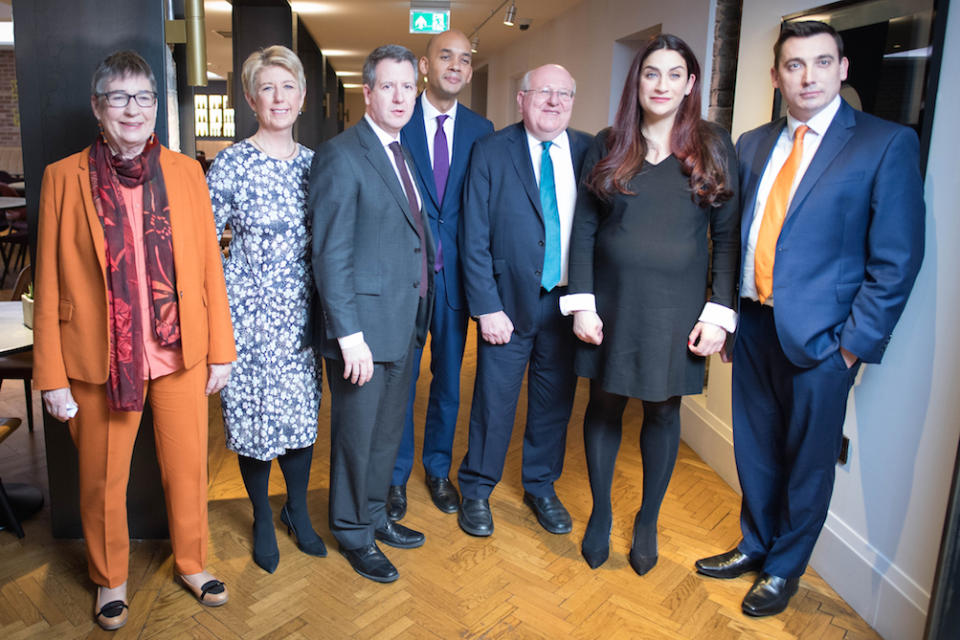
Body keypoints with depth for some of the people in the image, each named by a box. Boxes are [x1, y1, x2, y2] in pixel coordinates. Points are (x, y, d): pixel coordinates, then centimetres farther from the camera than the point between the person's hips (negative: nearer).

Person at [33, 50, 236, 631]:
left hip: (181, 353, 2)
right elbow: (49, 283, -3)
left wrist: (221, 349, 2)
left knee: (188, 469, 14)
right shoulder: (64, 177, -3)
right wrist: (52, 375, -4)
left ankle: (192, 563, 39)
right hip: (99, 360, -1)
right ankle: (110, 579, 40)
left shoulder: (186, 172, 2)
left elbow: (210, 263, 2)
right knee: (103, 482, 14)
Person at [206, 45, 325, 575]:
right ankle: (262, 519, 30)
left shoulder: (313, 163, 6)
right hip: (248, 311, -3)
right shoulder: (231, 164, -8)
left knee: (302, 412, 10)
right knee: (252, 413, 7)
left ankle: (297, 510, 32)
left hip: (301, 312, 4)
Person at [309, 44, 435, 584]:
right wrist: (349, 334, -22)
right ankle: (353, 534, 29)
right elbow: (331, 254, -17)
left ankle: (375, 514, 40)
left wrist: (421, 316, 9)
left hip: (406, 322, 8)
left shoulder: (403, 154, 13)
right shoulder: (340, 156, -13)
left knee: (389, 429, 20)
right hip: (365, 325, -8)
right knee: (357, 435, 8)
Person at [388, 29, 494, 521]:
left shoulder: (481, 130, 5)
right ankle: (396, 475, 27)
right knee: (399, 378, 8)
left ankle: (438, 469, 34)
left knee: (448, 376, 14)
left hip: (455, 273, 3)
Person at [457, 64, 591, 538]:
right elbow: (474, 239, -7)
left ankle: (541, 487, 36)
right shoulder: (491, 151, -5)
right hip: (509, 302, -3)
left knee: (555, 400, 15)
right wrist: (487, 308, -13)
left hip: (568, 302, 3)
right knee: (494, 401, 7)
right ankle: (476, 490, 29)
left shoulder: (589, 152, 3)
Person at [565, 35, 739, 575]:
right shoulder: (608, 148, 3)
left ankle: (649, 520, 30)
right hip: (612, 302, 1)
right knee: (605, 405, 9)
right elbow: (584, 229, 1)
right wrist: (582, 304, -6)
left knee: (663, 410, 10)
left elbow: (728, 236, 0)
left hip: (676, 308, 0)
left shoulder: (715, 148, 2)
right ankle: (601, 512, 29)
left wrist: (719, 313, -7)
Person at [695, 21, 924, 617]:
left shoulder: (888, 143, -6)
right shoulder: (753, 144, 9)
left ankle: (785, 568, 32)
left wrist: (856, 342, -12)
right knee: (755, 450, 18)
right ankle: (755, 545, 40)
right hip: (752, 324, 5)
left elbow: (896, 258, -9)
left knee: (807, 461, 10)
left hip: (819, 336, -4)